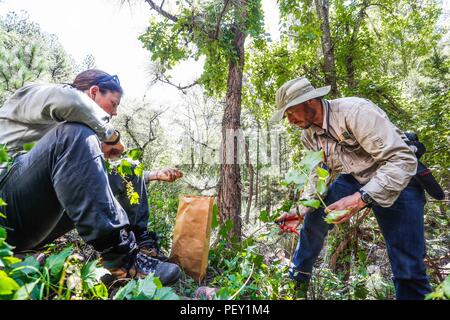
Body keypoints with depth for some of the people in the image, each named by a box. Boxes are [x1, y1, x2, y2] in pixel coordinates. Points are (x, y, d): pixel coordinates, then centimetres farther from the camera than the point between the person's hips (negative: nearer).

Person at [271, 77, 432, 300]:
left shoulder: (355, 111, -29)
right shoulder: (309, 134, -4)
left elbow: (402, 160, -32)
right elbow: (319, 175, 4)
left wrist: (360, 198, -41)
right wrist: (301, 210, -8)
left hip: (398, 179, -5)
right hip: (353, 179, 6)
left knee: (408, 268, -9)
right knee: (313, 221, -2)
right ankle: (296, 281, 18)